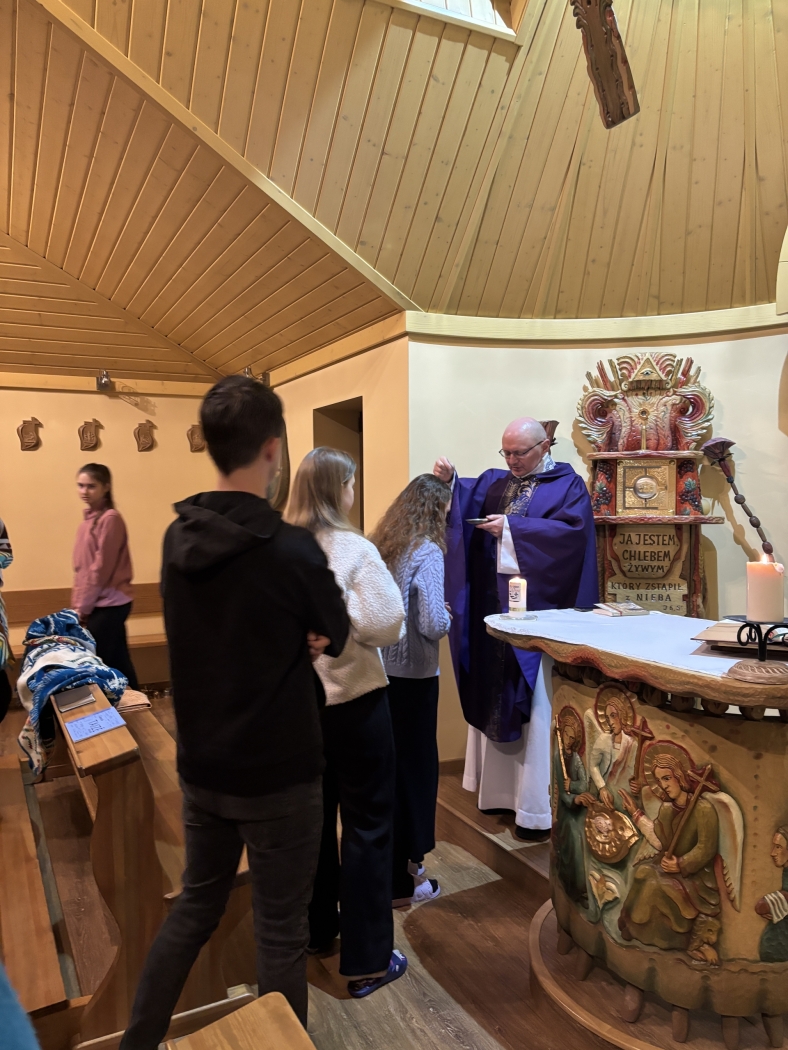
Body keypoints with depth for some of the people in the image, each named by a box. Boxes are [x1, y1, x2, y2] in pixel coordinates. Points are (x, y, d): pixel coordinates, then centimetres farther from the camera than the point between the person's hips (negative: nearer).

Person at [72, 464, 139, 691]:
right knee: (116, 662, 13)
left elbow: (101, 568, -16)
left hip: (108, 604, -8)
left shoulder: (110, 519, -14)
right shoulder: (89, 518, 12)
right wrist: (78, 603, 10)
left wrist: (83, 606, -11)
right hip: (99, 604, 8)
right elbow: (82, 567, 15)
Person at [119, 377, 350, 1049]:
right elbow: (336, 639, -6)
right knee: (281, 930, 12)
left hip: (201, 768, 6)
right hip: (278, 774, -6)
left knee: (195, 906, 24)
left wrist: (290, 635, -4)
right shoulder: (292, 550, -22)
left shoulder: (176, 539, -3)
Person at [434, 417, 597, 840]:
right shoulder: (495, 482, 16)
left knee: (537, 705, -1)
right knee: (496, 696, 11)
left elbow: (571, 532, -17)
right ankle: (500, 787, 25)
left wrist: (511, 528, -19)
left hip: (538, 613, -6)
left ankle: (539, 806, 7)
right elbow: (465, 497, 4)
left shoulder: (568, 485, -1)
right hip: (494, 610, 6)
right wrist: (448, 480, -17)